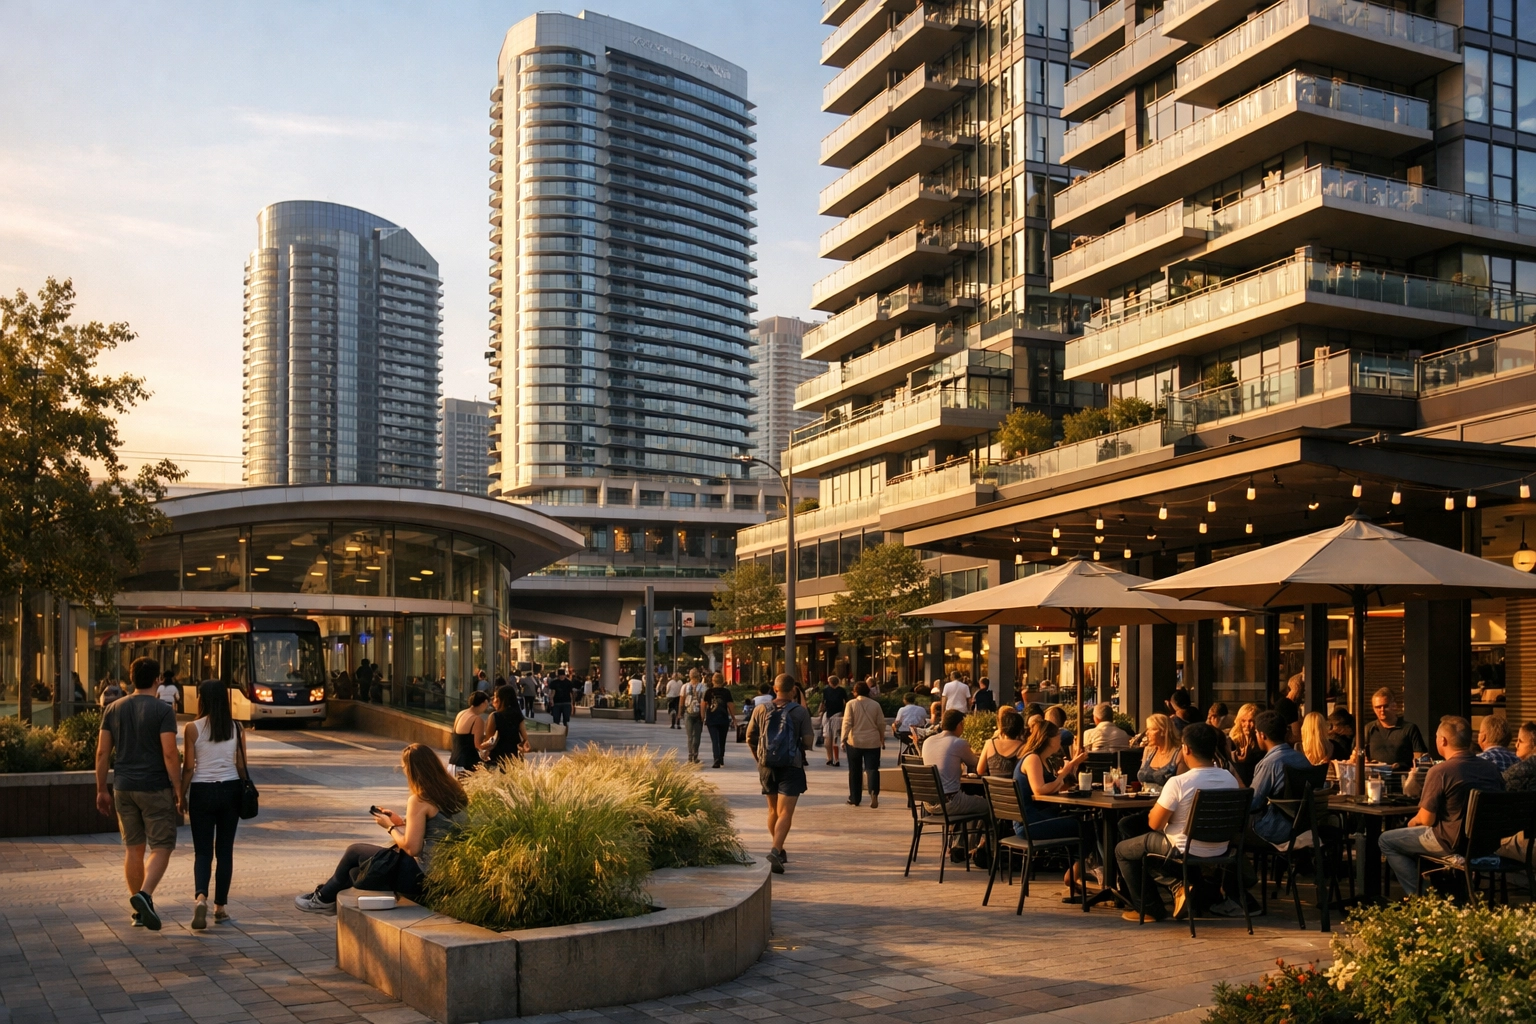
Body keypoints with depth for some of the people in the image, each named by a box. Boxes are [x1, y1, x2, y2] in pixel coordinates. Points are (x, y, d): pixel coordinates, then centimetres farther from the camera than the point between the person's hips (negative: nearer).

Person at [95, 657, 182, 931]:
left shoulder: (114, 709, 6)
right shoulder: (163, 710, -9)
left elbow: (102, 752, 6)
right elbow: (169, 753, -14)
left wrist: (101, 790, 13)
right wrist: (178, 790, -8)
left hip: (123, 788, 5)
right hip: (155, 788, -5)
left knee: (133, 847, 12)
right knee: (161, 847, 1)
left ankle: (139, 910, 18)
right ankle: (144, 894, -21)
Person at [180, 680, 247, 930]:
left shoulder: (193, 728, -7)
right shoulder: (236, 728, 0)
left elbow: (188, 768, -6)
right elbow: (241, 766, 2)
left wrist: (182, 796, 6)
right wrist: (243, 793, 15)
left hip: (202, 791, -2)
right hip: (230, 790, 2)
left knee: (202, 851, 4)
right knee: (225, 850, 11)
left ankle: (201, 897, -20)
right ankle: (220, 907, 14)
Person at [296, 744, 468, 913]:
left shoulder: (419, 801, -19)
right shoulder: (454, 792, 4)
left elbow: (411, 848, -19)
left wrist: (390, 827, -2)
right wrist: (401, 822, 12)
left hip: (422, 877, -8)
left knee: (355, 851, 14)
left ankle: (324, 898, 35)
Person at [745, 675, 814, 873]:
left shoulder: (761, 710, 1)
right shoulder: (800, 711, -8)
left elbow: (750, 738, 6)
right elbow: (808, 741, -8)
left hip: (767, 767, 4)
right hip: (791, 767, -4)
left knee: (773, 810, 20)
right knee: (785, 813, -6)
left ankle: (778, 850, 30)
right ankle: (775, 851, -23)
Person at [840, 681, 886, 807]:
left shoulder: (851, 704, -4)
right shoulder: (876, 704, 3)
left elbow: (847, 723, -8)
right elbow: (881, 724, 6)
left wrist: (843, 739, -3)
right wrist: (882, 739, 17)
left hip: (855, 741, -1)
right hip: (873, 742, 1)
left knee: (855, 771, 11)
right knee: (872, 769, -2)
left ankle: (854, 798, 16)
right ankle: (874, 793, -25)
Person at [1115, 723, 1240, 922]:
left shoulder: (1178, 783, -25)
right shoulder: (1230, 779, -8)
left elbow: (1155, 823, -17)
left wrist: (1153, 810, 6)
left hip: (1185, 853, -7)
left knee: (1122, 850, 17)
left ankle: (1150, 909, 19)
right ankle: (1179, 888, 16)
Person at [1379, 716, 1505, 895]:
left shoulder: (1440, 771, -19)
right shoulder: (1491, 768, 0)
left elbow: (1426, 820, -16)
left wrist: (1413, 822, 8)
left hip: (1454, 843, -7)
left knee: (1386, 841, 11)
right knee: (1418, 831, 32)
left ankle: (1419, 895, 10)